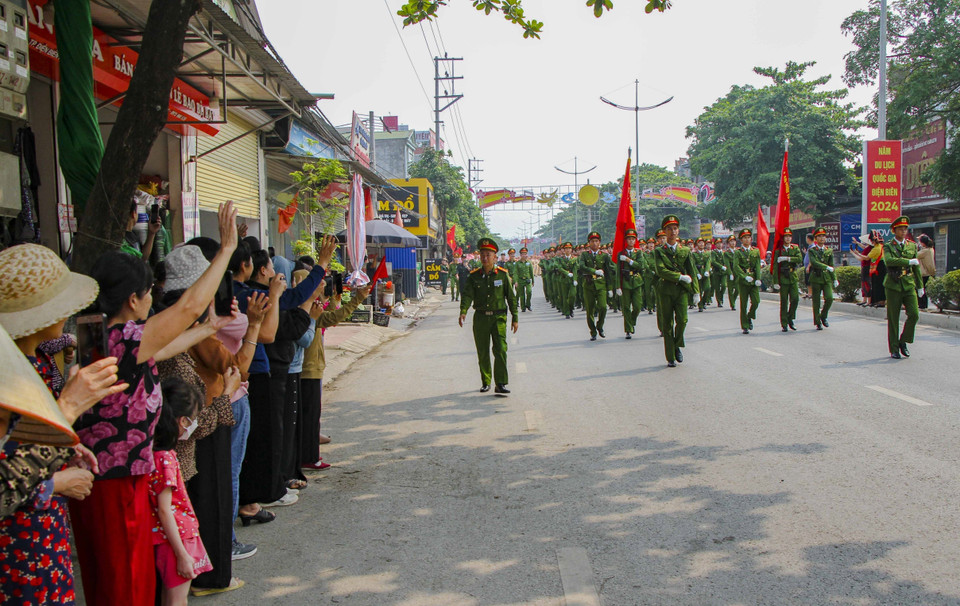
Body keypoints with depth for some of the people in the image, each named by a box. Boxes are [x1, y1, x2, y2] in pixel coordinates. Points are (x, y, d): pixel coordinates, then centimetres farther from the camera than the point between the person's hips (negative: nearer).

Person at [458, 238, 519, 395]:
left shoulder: (503, 274, 0)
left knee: (500, 349, -12)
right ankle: (485, 383, 23)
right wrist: (463, 311, -26)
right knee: (482, 352, 9)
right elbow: (467, 294, -8)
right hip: (480, 318, 2)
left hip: (498, 317, -2)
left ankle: (501, 384, -10)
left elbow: (511, 297, 3)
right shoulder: (474, 276, 3)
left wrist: (515, 318, 1)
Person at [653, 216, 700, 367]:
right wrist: (681, 277, -13)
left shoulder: (685, 250, 11)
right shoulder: (659, 251, 3)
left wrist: (696, 292, 6)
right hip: (666, 291, -1)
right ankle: (671, 358, 8)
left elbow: (692, 272, 11)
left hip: (682, 290, 1)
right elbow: (661, 271, -11)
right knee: (667, 325, 1)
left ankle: (677, 346, 11)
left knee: (682, 320, -15)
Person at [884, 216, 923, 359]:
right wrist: (909, 261, -23)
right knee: (893, 319, 1)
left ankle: (903, 341, 9)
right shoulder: (888, 247, 1)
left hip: (909, 285, 3)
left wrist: (920, 286, 16)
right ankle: (894, 350, 10)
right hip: (893, 286, -3)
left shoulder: (912, 246, 13)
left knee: (914, 314, -12)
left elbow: (916, 267, 17)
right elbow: (889, 260, -20)